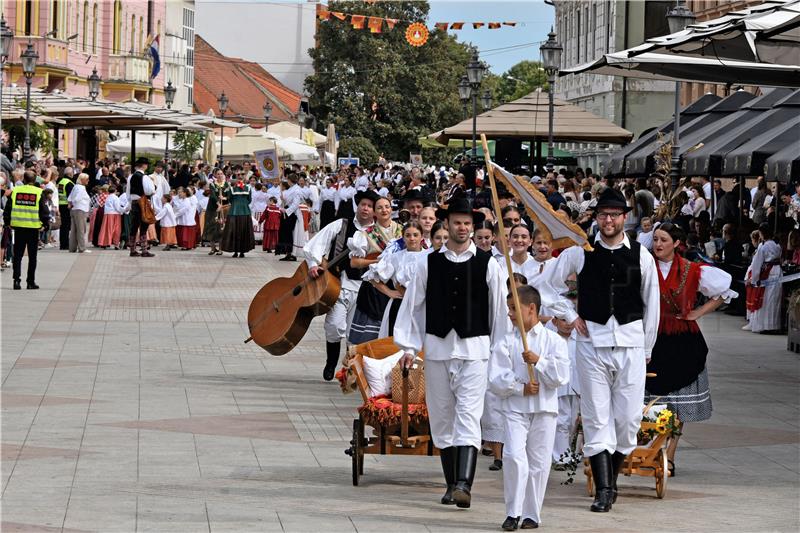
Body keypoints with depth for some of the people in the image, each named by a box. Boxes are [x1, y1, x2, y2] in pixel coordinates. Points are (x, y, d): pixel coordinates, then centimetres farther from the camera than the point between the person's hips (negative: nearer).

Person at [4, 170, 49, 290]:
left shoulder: (15, 191, 1)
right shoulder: (39, 192, -4)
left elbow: (8, 208, 4)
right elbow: (44, 210, -5)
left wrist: (7, 222, 14)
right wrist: (45, 223, 6)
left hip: (18, 226, 1)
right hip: (33, 227, -1)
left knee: (17, 255, 8)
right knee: (32, 256, 7)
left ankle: (17, 280, -3)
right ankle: (30, 282, 9)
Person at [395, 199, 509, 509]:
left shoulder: (487, 264, 2)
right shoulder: (430, 264, 6)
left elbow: (499, 309, 6)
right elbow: (412, 305, 11)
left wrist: (499, 350, 4)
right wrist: (409, 346, 6)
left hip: (474, 348, -3)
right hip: (437, 346, 3)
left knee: (469, 415, -14)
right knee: (442, 416, 8)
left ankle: (464, 484, -24)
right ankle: (451, 485, 17)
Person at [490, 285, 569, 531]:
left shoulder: (553, 340, 3)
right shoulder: (507, 342, 5)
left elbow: (561, 376, -6)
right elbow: (496, 379, -1)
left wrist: (539, 361, -15)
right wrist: (520, 388, -12)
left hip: (544, 409, 0)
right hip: (515, 409, 0)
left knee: (538, 462, 3)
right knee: (514, 457, -14)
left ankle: (531, 514, 14)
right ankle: (513, 512, -5)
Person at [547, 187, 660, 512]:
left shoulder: (641, 256, 3)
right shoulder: (579, 252, 2)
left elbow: (652, 304, 9)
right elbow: (552, 284, 16)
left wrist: (646, 348, 10)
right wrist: (570, 316, 6)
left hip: (630, 342, 1)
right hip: (592, 342, 0)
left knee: (629, 417, 0)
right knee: (596, 418, -3)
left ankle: (612, 478, 19)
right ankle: (603, 489, -3)